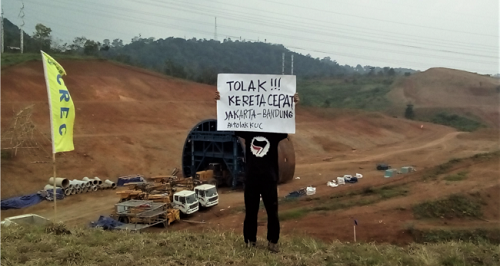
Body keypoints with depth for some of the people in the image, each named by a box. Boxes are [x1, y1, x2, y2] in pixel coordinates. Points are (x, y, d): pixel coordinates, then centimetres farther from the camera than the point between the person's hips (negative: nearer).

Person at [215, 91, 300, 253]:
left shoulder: (275, 133, 0)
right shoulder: (248, 132, 3)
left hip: (269, 179, -1)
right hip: (251, 179, 1)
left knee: (272, 212, 5)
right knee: (250, 211, 10)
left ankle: (272, 242, 18)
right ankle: (250, 241, 22)